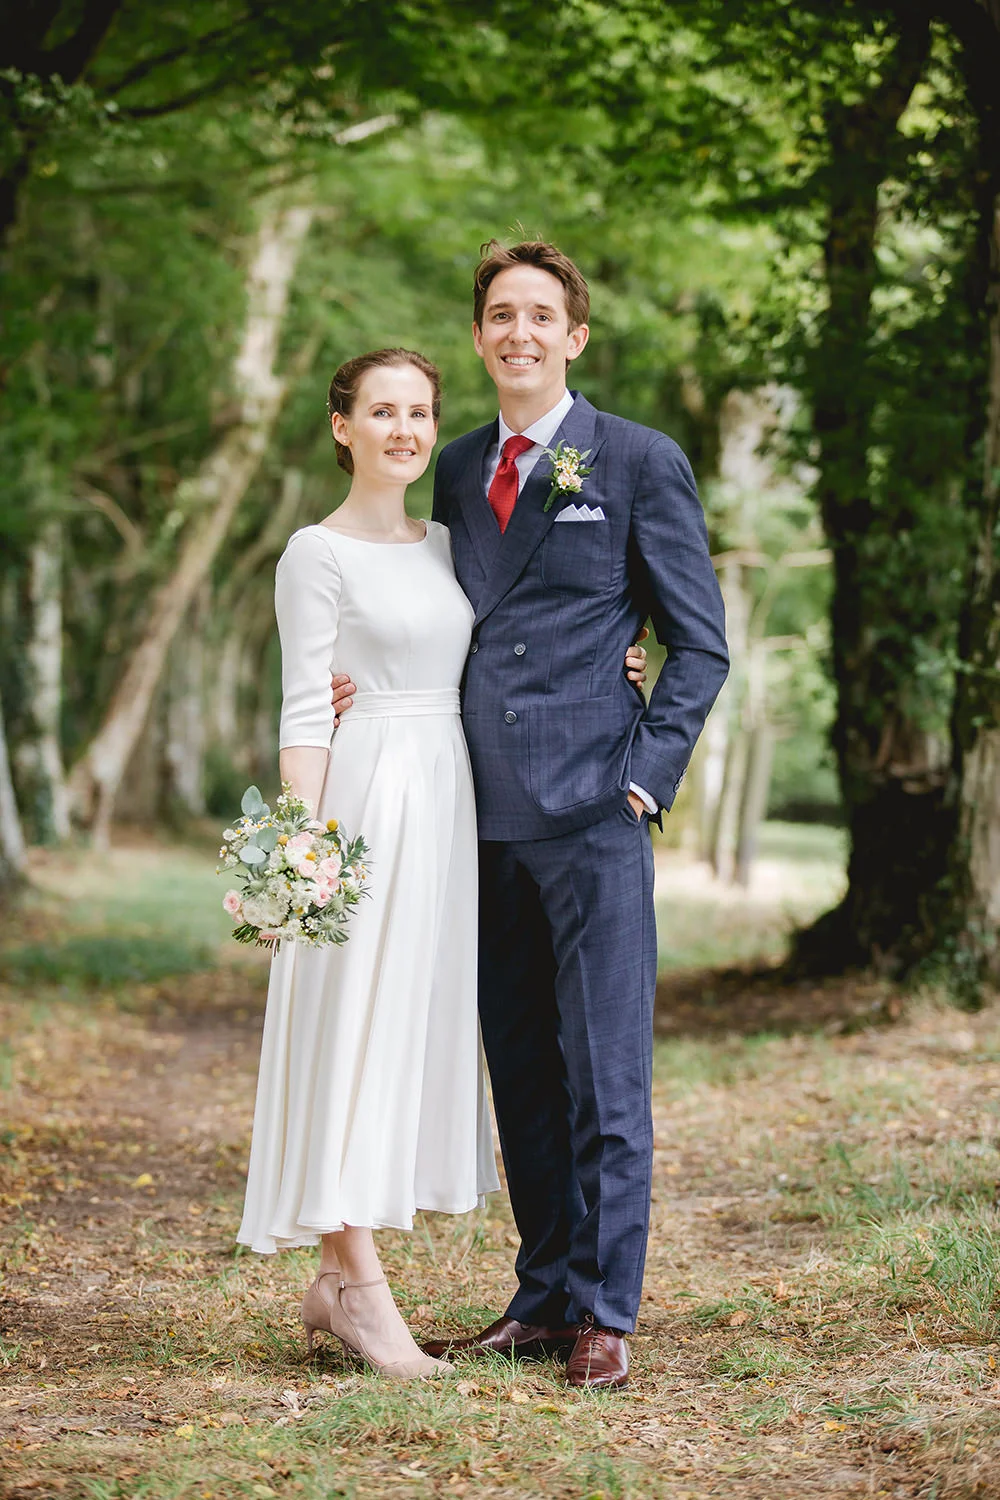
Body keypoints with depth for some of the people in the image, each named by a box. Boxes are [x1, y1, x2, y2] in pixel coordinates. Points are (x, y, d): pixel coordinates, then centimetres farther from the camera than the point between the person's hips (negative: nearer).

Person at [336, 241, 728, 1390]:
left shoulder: (642, 463, 1)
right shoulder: (457, 468, 16)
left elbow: (699, 641, 2)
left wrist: (648, 770, -8)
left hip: (592, 811, -5)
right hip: (486, 811, 5)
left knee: (605, 1074, -3)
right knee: (520, 1074, 10)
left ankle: (606, 1315, 5)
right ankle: (544, 1298, 19)